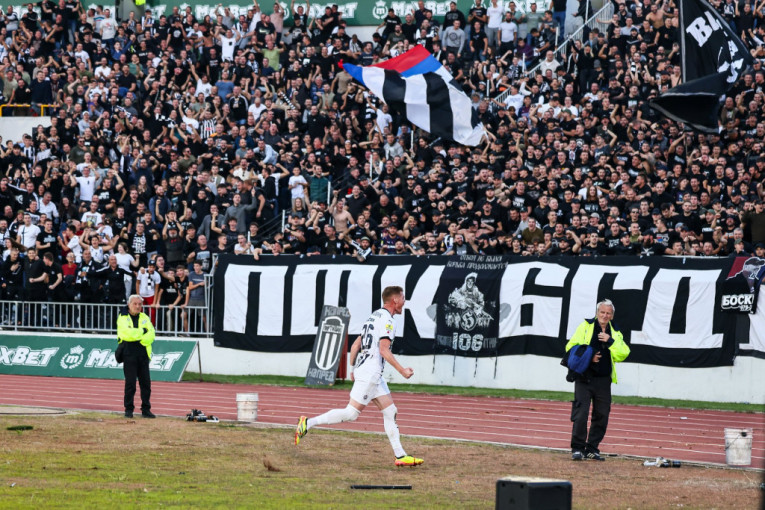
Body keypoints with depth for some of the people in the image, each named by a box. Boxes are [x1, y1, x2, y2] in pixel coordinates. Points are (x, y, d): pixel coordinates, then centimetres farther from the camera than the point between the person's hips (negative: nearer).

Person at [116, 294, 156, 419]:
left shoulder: (145, 318, 13)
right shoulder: (123, 318, 2)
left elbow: (151, 335, 1)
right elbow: (127, 333, -14)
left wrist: (139, 340, -14)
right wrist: (142, 331, -5)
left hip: (143, 355, 4)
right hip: (129, 354, -4)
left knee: (146, 383, 2)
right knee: (130, 383, -4)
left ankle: (146, 409, 8)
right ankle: (128, 409, 3)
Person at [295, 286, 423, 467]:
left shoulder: (374, 317, 17)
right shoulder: (386, 320, -12)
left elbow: (355, 346, 19)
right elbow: (384, 351, -20)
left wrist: (353, 369, 25)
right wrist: (402, 371, -15)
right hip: (370, 373, -10)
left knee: (390, 412, 8)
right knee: (351, 413, -11)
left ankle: (400, 455, 7)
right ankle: (308, 423, -8)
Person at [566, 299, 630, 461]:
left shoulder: (615, 333, 11)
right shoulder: (585, 327, 3)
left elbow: (622, 355, 0)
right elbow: (571, 347, 2)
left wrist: (610, 341, -13)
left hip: (604, 380, 3)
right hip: (584, 379, -3)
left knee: (601, 416, 5)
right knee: (580, 414, -10)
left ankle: (592, 449, 15)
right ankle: (577, 448, -2)